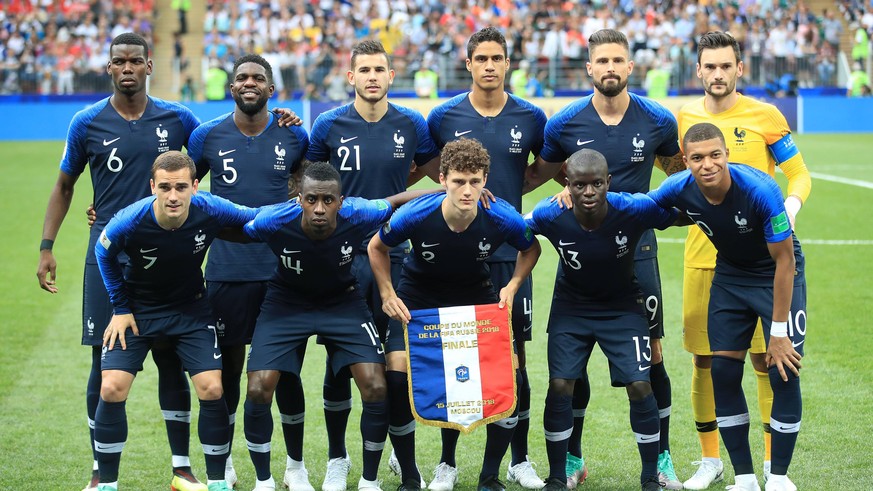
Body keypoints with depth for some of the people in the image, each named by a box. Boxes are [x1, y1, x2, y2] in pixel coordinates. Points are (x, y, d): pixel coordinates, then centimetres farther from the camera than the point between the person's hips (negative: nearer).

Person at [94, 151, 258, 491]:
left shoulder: (210, 210, -25)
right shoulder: (130, 221, -28)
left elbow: (254, 218, -3)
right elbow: (104, 252, -5)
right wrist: (120, 308, -2)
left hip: (190, 308, 1)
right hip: (137, 310, -1)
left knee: (212, 389, -10)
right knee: (111, 389, -13)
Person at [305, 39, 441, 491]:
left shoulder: (411, 125, 1)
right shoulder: (329, 125, -2)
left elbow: (436, 167, 17)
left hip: (394, 256, 0)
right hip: (342, 258, 0)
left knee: (398, 365, -5)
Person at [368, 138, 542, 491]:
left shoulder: (503, 219, -26)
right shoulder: (415, 216, -29)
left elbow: (530, 249, -3)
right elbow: (377, 247, -7)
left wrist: (512, 286, -17)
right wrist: (388, 295, -14)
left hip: (476, 295, 1)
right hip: (418, 296, -1)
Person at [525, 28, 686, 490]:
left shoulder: (658, 121, -2)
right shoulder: (565, 123, -3)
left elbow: (681, 174, 16)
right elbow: (535, 175, 11)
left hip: (636, 250, 0)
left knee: (651, 355, 1)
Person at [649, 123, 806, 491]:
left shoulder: (760, 190, -33)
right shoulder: (680, 189, -20)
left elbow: (784, 260, -24)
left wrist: (778, 332, -23)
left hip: (778, 276, -4)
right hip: (731, 275, 5)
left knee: (783, 372, -13)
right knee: (723, 372, -1)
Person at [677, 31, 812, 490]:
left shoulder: (765, 117, -1)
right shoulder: (681, 120, 5)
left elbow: (799, 174, 3)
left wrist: (789, 207, -18)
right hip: (702, 258, 2)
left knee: (765, 358, -2)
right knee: (704, 359, 5)